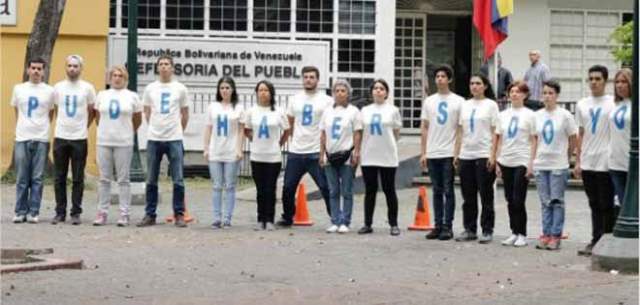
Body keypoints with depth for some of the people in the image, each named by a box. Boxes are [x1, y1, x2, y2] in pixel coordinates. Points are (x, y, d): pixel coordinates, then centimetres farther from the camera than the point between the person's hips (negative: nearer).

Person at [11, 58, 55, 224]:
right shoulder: (18, 89, 7)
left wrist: (42, 127, 11)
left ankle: (33, 212, 4)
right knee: (21, 179, 2)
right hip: (22, 138, 1)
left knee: (37, 179, 0)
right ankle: (20, 211, 8)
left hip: (41, 139, -1)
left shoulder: (49, 91, 3)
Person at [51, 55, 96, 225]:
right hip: (60, 137, 2)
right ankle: (60, 212, 12)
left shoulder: (87, 88, -1)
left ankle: (76, 213, 8)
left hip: (79, 139, -2)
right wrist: (63, 125, 13)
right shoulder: (58, 87, 5)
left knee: (78, 178, 2)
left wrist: (83, 127, 9)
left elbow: (92, 112, 8)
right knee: (59, 178, 5)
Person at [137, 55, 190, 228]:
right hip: (153, 139, 2)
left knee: (178, 180, -1)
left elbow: (185, 114, 10)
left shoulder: (180, 89, 1)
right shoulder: (150, 88, 6)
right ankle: (150, 215, 13)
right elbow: (147, 113, 16)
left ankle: (179, 215, 6)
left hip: (174, 139, -2)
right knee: (151, 180, 7)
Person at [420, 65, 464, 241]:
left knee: (448, 191, -1)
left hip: (449, 153, -4)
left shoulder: (458, 101, -1)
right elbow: (424, 128, 11)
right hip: (432, 154, 4)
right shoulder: (429, 101, 10)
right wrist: (423, 153, 5)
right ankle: (438, 226, 13)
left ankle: (447, 227, 3)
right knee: (437, 191, 8)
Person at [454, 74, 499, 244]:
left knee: (486, 196, 0)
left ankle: (487, 231, 5)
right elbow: (461, 132, 14)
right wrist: (456, 154, 8)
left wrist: (492, 156, -13)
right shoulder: (465, 105, 12)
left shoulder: (491, 105, -1)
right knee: (468, 196, 8)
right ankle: (469, 230, 15)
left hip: (484, 156, -5)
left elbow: (495, 132, -5)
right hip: (466, 156, 5)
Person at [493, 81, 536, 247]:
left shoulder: (529, 115, -1)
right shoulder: (503, 115, 11)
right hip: (506, 162, 4)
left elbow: (533, 141, -3)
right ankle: (514, 233, 16)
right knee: (510, 200, 8)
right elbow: (499, 140, 13)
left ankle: (522, 234, 4)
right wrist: (497, 162, 7)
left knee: (518, 200, -6)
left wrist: (531, 164, -9)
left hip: (522, 162, -4)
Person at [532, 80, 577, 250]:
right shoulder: (537, 115, 7)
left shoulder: (565, 115, -5)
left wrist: (565, 158, 6)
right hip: (540, 165, 4)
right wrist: (532, 161, 8)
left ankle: (556, 236, 3)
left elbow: (573, 140, 1)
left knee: (557, 201, -1)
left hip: (558, 165, -4)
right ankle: (546, 234, 12)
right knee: (545, 202, 7)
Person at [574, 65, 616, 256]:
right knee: (594, 205, 10)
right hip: (587, 163, 5)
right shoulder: (582, 105, 11)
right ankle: (596, 241, 16)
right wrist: (577, 161, 12)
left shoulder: (613, 104, -3)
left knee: (606, 205, 1)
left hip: (606, 163, -5)